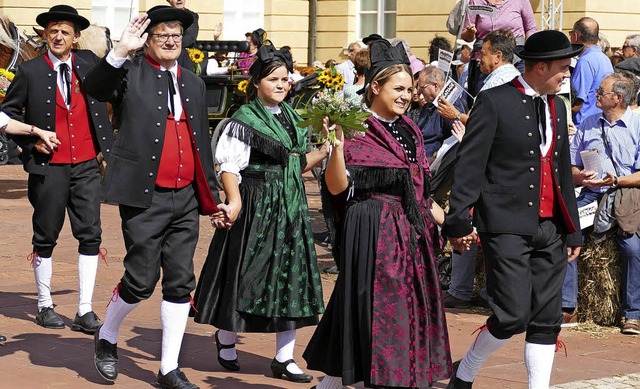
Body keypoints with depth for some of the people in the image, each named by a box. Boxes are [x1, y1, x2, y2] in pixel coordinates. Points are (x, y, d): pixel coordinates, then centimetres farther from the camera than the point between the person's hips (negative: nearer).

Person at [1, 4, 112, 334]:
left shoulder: (89, 64, 5)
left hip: (86, 167, 2)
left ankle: (85, 312, 2)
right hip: (49, 167, -2)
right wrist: (30, 142, -6)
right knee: (45, 238, 7)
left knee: (90, 236, -2)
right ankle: (45, 307, 20)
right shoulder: (30, 72, -3)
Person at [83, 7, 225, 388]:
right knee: (141, 281, -5)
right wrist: (122, 51, -33)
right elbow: (94, 87, -22)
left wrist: (211, 197, 20)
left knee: (181, 283, 5)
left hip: (185, 199, 5)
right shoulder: (130, 74, -1)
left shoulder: (194, 83, 16)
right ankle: (107, 339, 23)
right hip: (145, 198, -5)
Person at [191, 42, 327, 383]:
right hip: (256, 207, -6)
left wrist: (326, 152, 5)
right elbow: (229, 166, -14)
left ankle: (284, 358, 10)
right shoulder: (245, 120, -9)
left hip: (290, 207, 7)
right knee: (248, 272, 2)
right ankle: (225, 339, 28)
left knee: (291, 276, 4)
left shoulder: (290, 118, 12)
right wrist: (235, 201, -27)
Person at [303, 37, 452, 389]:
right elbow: (337, 187, -15)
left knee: (409, 312, 7)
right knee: (375, 311, -7)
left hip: (411, 234, 8)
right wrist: (337, 146, -29)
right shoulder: (357, 130, -8)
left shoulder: (410, 131, 13)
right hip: (372, 235, -7)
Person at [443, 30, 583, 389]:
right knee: (513, 316, -10)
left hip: (550, 229, 7)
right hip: (508, 227, -7)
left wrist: (572, 229, 19)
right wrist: (459, 221, -12)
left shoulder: (557, 106, 15)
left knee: (547, 320, 4)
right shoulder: (495, 102, -7)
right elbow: (470, 166, -8)